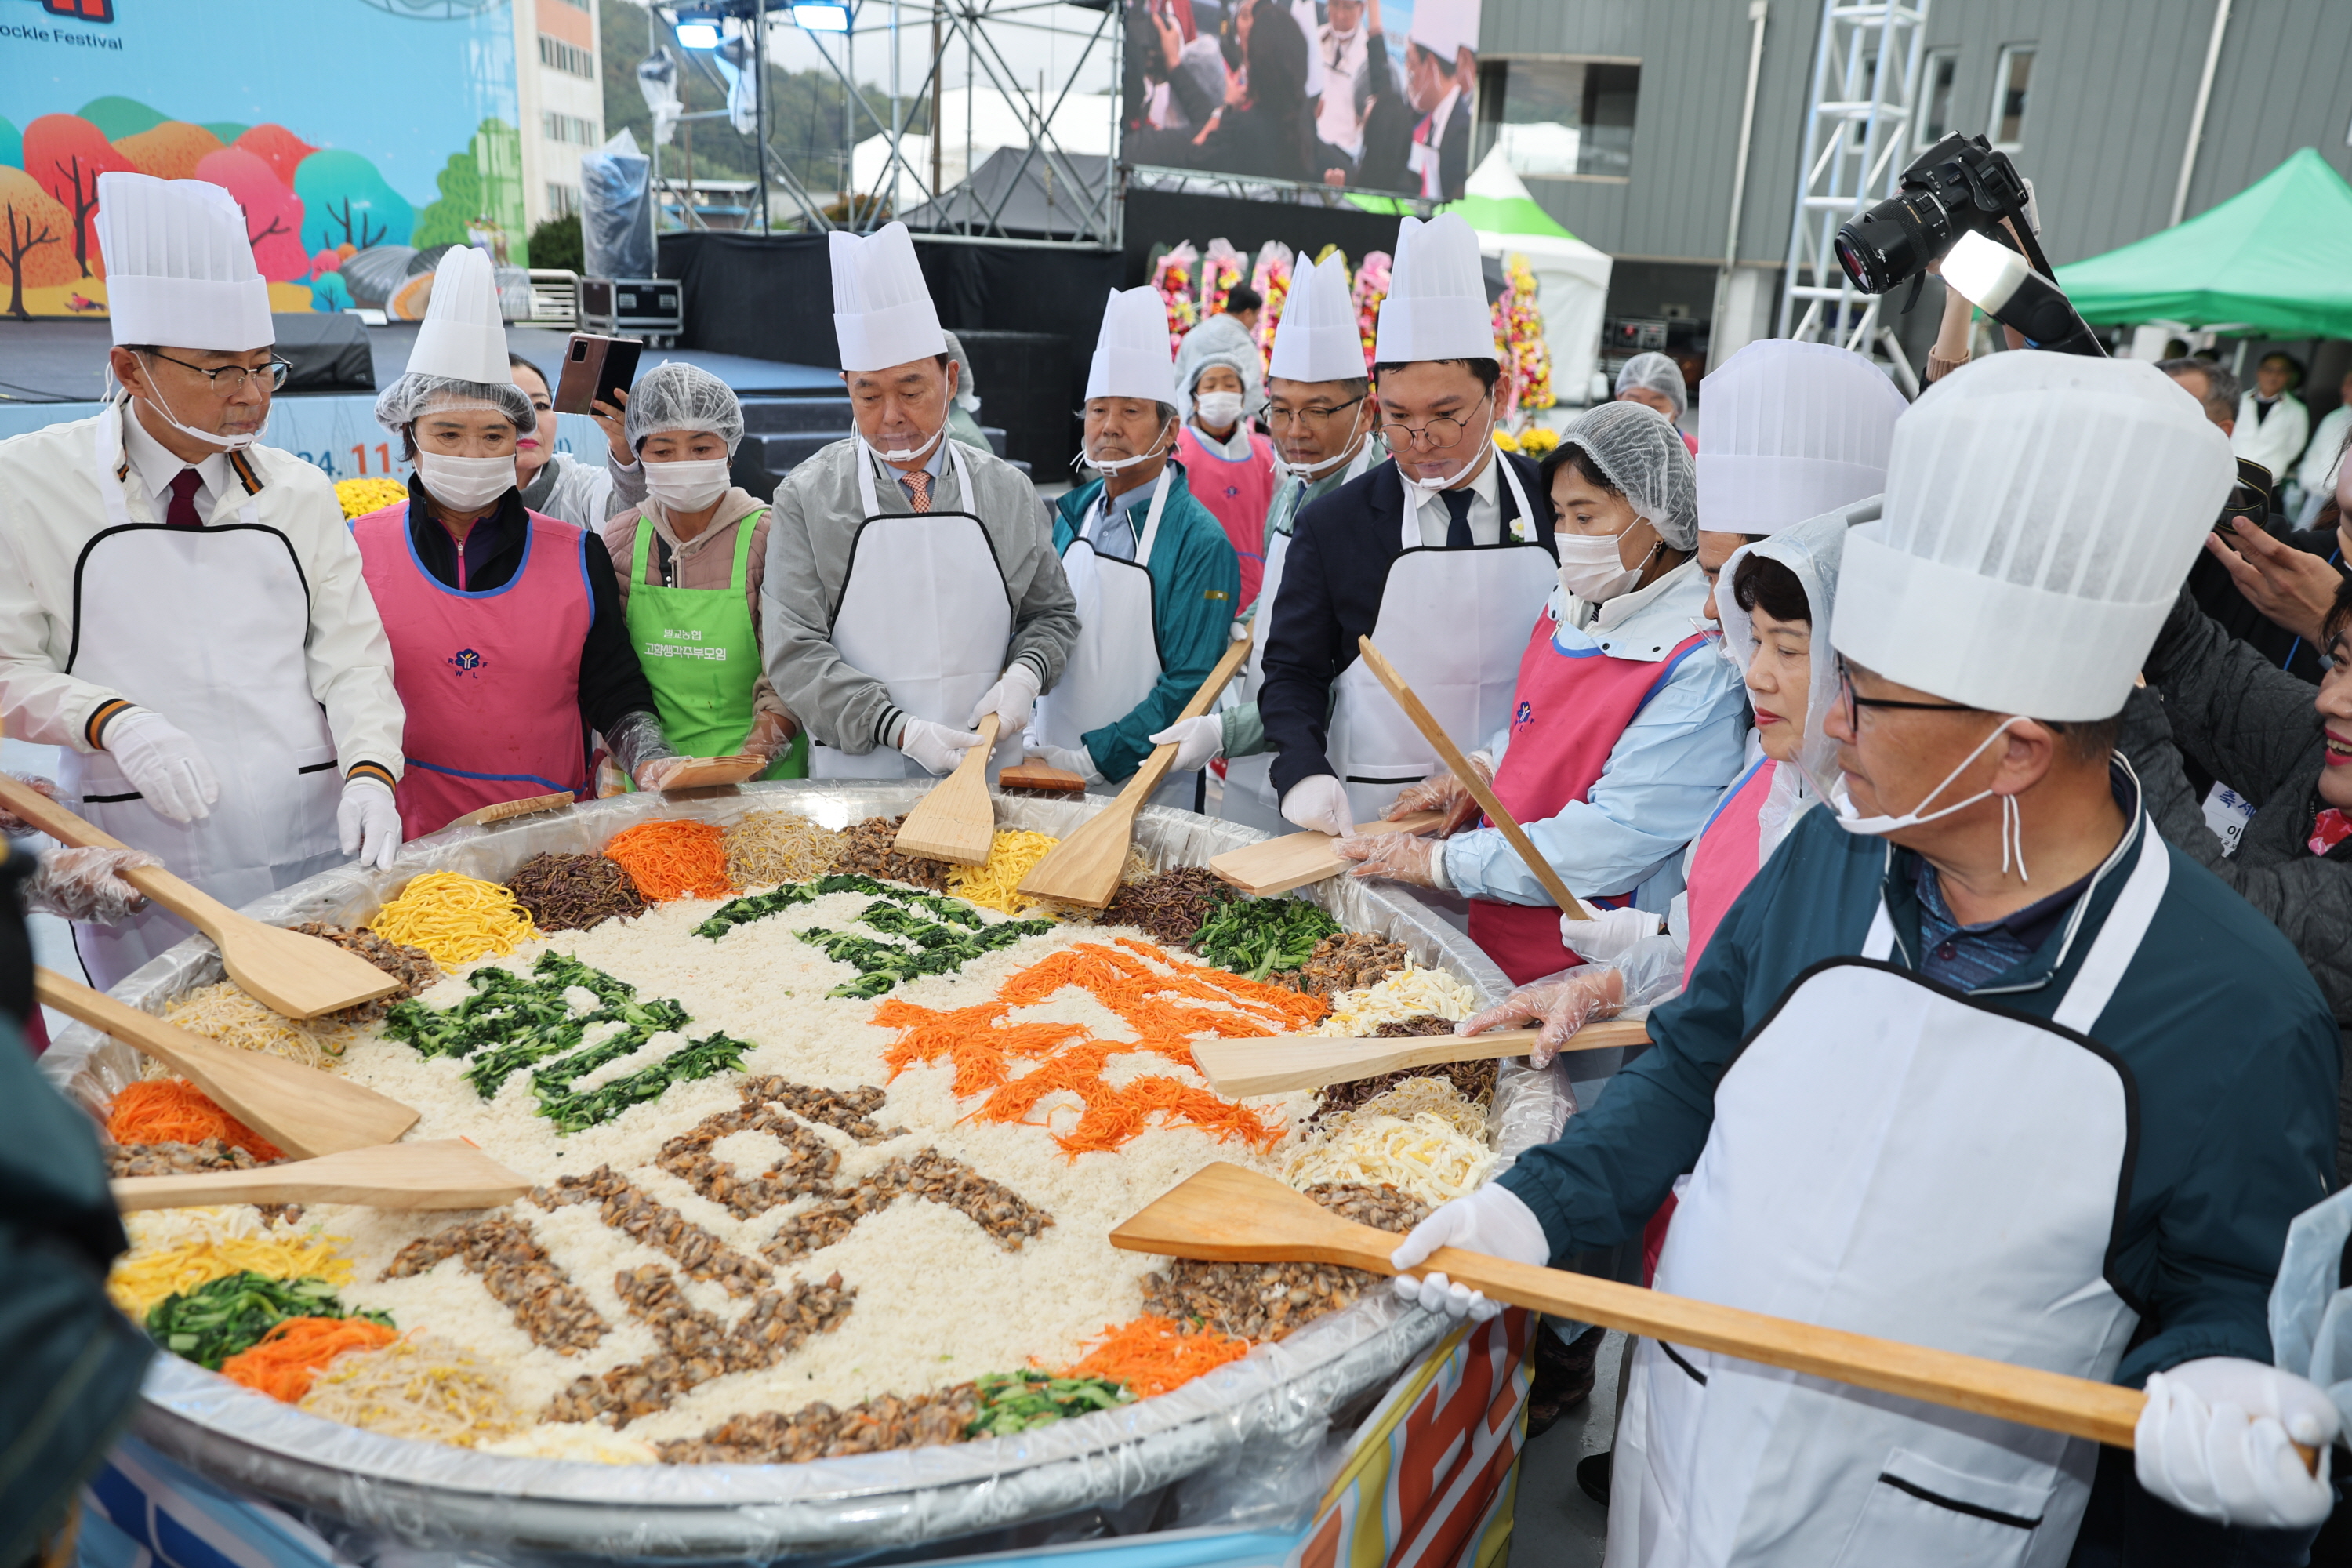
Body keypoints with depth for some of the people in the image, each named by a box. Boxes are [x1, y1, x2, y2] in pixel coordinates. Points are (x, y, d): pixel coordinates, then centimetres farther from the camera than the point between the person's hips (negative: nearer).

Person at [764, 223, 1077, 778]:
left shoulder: (1008, 491, 6)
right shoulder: (806, 498, -2)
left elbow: (1053, 614, 15)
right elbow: (794, 652, -7)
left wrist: (1024, 674, -6)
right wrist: (900, 729, -18)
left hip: (989, 770, 2)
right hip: (857, 774, -2)